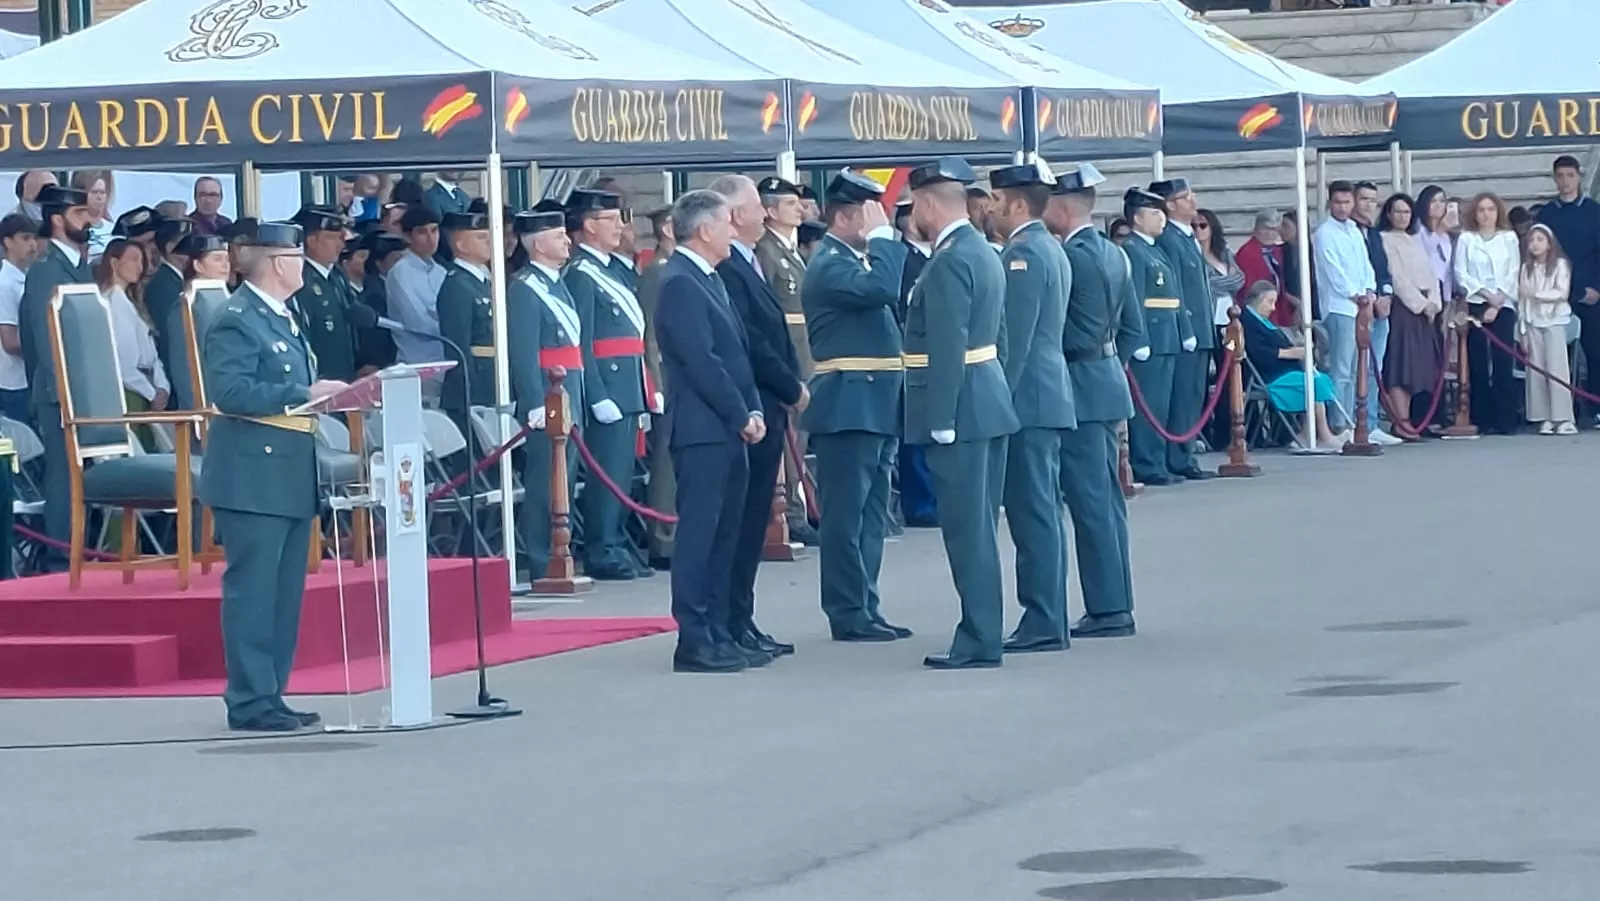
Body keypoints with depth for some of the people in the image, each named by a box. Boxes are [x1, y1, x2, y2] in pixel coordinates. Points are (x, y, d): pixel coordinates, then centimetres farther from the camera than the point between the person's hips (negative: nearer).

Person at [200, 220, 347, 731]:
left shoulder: (282, 318, 17)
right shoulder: (236, 321, -12)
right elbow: (231, 392, -22)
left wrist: (323, 394, 9)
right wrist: (305, 394, -21)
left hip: (291, 477, 10)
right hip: (254, 476, -10)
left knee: (285, 592, 11)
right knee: (252, 589, -7)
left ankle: (270, 696, 16)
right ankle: (250, 703, -5)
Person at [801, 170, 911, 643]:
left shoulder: (858, 260, 18)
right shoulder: (830, 265, -12)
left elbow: (903, 295, 17)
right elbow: (881, 289, -28)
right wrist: (882, 237, -19)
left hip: (875, 404, 10)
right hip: (849, 404, -10)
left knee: (871, 513, 13)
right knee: (847, 513, -6)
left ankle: (865, 608, 18)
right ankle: (848, 615, -4)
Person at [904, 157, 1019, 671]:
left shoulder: (949, 262, -17)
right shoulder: (984, 253, 14)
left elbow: (948, 347, -22)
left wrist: (941, 419, -21)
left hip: (959, 410, -10)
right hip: (989, 402, 10)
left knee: (967, 527, -6)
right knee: (979, 525, 14)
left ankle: (979, 642, -4)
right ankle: (983, 631, 20)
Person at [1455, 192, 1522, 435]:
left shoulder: (1509, 238, 9)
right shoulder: (1466, 239, 7)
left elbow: (1513, 274, 3)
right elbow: (1461, 273, 1)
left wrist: (1498, 301, -7)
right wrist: (1486, 294, -9)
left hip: (1503, 306, 0)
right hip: (1474, 305, 0)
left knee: (1503, 363, -7)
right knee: (1478, 364, -3)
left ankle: (1506, 420, -5)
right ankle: (1481, 420, 0)